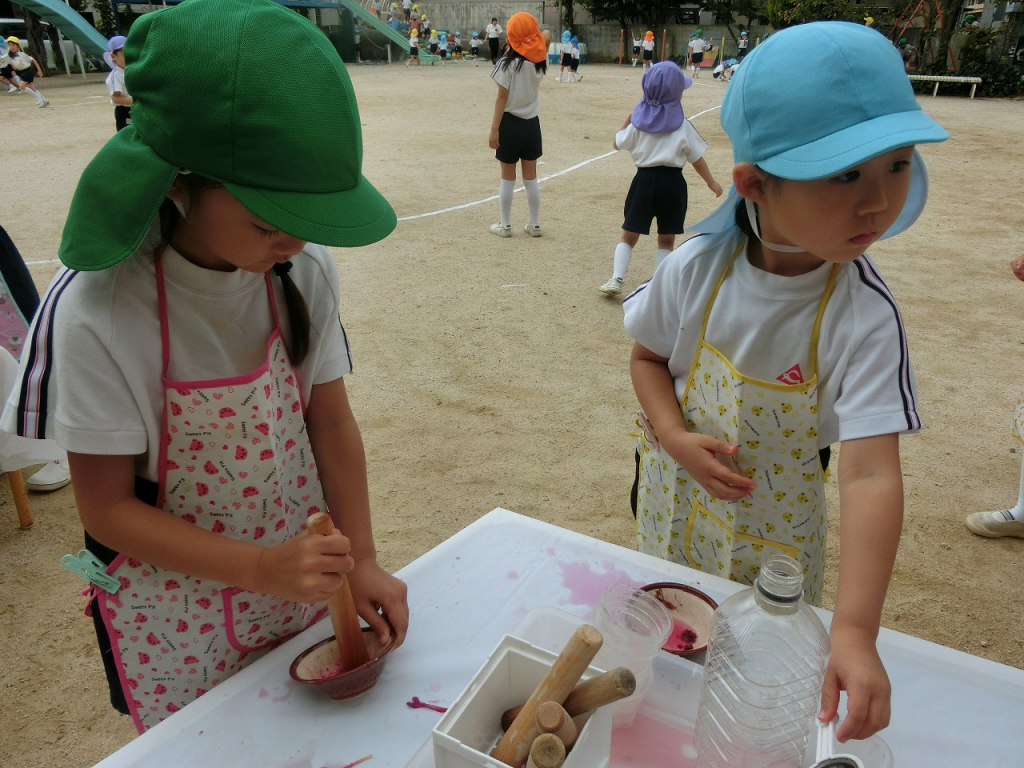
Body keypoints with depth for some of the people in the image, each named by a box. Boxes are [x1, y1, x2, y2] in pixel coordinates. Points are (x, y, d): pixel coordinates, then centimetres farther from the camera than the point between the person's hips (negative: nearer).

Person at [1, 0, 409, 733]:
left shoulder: (304, 272, -17)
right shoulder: (95, 315, -26)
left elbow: (330, 422, -6)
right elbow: (108, 509, -17)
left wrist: (362, 561, -9)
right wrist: (261, 568, -26)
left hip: (297, 575, 3)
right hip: (172, 611, -2)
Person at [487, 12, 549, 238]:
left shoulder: (508, 62, -14)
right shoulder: (539, 60, 1)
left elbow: (502, 98, -15)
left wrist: (494, 129, -13)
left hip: (510, 123, -4)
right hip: (531, 123, 4)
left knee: (508, 177, 6)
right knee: (530, 177, 12)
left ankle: (505, 225, 12)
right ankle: (534, 224, 17)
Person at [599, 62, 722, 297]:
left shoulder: (638, 122, 0)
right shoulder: (683, 126, -3)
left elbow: (617, 143, 14)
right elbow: (697, 160, 2)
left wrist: (628, 118, 22)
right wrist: (712, 183, 14)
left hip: (645, 180, 1)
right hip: (672, 183, -1)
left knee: (628, 236, 11)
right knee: (666, 240, 11)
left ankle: (616, 279, -2)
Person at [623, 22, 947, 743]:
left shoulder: (864, 316, -28)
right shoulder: (696, 269, -21)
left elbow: (870, 475, -34)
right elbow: (648, 356, -3)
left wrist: (855, 632, -42)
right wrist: (675, 437, -21)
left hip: (770, 534, -2)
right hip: (673, 502, 3)